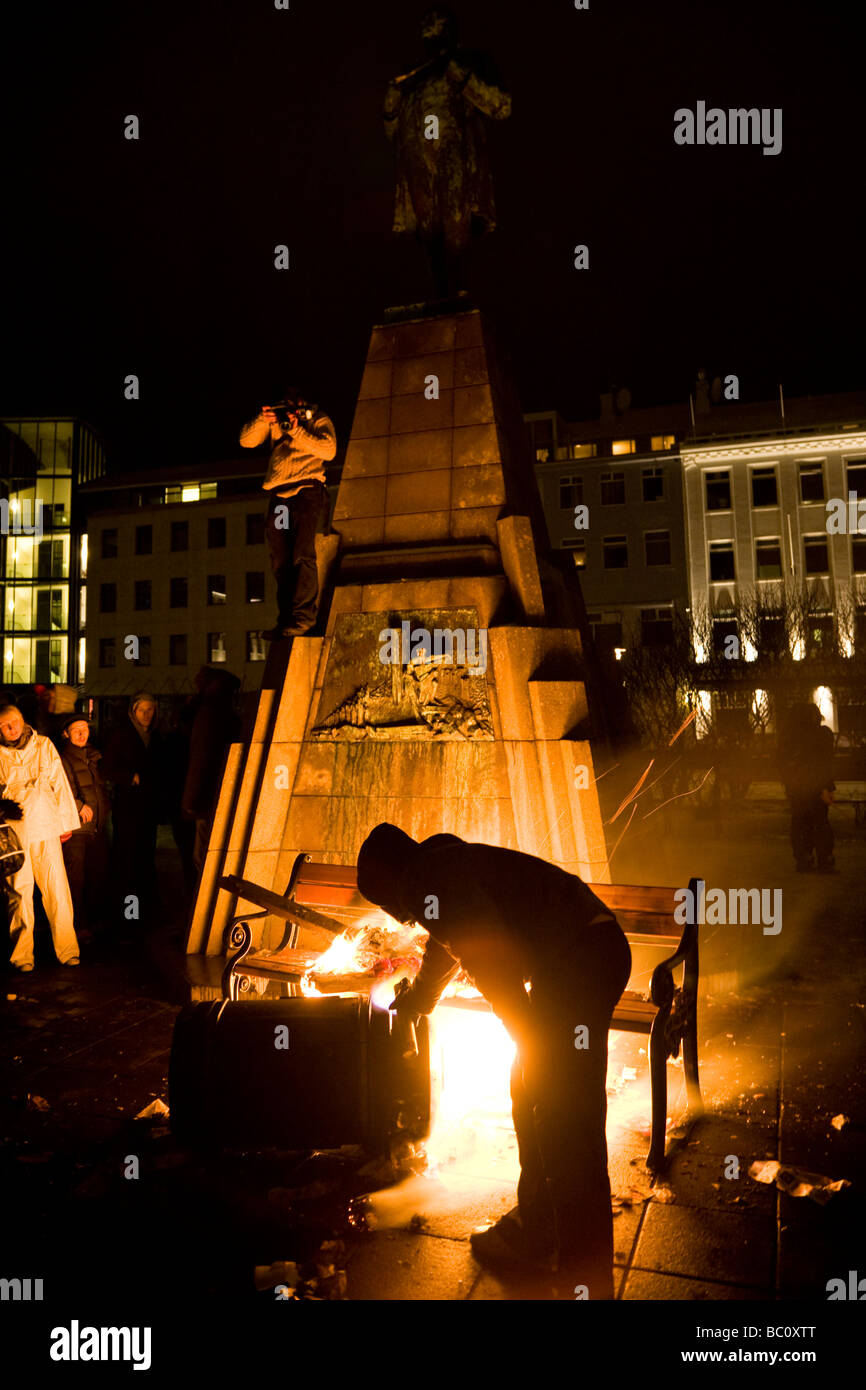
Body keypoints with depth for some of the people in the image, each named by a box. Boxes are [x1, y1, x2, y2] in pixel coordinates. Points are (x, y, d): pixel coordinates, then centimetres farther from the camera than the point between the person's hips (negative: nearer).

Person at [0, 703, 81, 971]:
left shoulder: (44, 745, 6)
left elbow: (59, 783, 10)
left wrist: (66, 821, 10)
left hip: (46, 828, 0)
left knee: (56, 888, -1)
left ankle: (67, 948, 7)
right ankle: (22, 954, 13)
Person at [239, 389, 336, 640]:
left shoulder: (318, 420, 9)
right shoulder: (275, 420, 18)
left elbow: (329, 450, -7)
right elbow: (246, 441, 11)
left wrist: (297, 431, -12)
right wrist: (261, 420, -5)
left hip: (307, 490, -4)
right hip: (278, 495, 5)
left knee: (302, 555, -18)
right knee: (280, 563, -1)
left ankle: (303, 617, -19)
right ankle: (286, 621, 1)